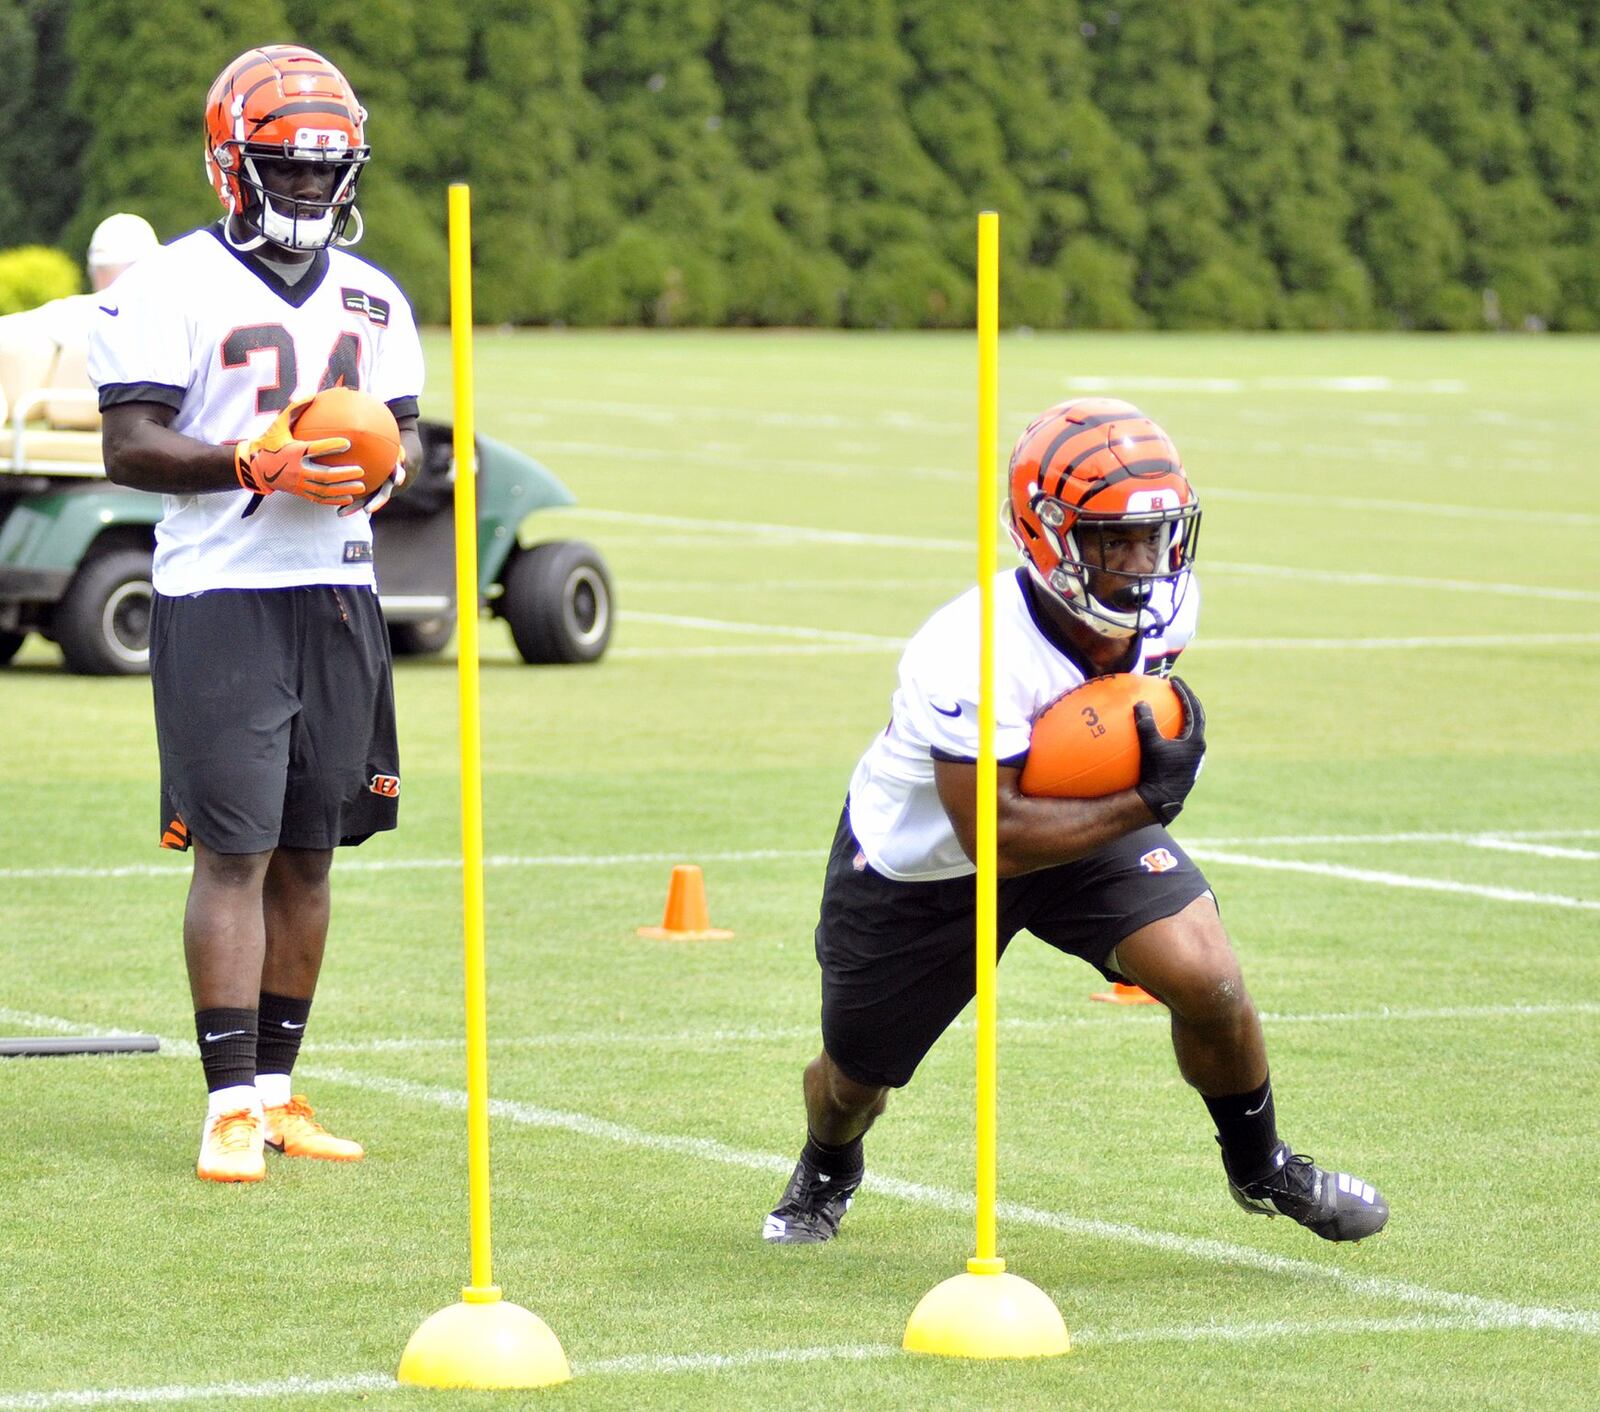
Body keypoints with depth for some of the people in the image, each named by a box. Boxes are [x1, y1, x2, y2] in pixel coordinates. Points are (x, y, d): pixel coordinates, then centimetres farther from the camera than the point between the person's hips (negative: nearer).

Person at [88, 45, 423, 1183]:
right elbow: (131, 447, -9)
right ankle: (231, 1108, -9)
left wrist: (384, 471, -4)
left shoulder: (373, 299, 15)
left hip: (339, 599, 6)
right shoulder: (175, 287, -4)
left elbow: (407, 433, 19)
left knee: (308, 855, 8)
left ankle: (277, 1088, 16)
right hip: (220, 600, -6)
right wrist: (258, 463, -23)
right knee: (235, 852, -9)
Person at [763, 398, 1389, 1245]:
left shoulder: (1163, 606, -20)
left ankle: (1261, 1169, 9)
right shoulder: (974, 658, -40)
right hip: (917, 859, -4)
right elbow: (994, 839, -37)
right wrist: (1144, 803, -41)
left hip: (1086, 824, 4)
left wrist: (1168, 716, -14)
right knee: (855, 1080, 14)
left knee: (1206, 979, -19)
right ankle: (827, 1170, 53)